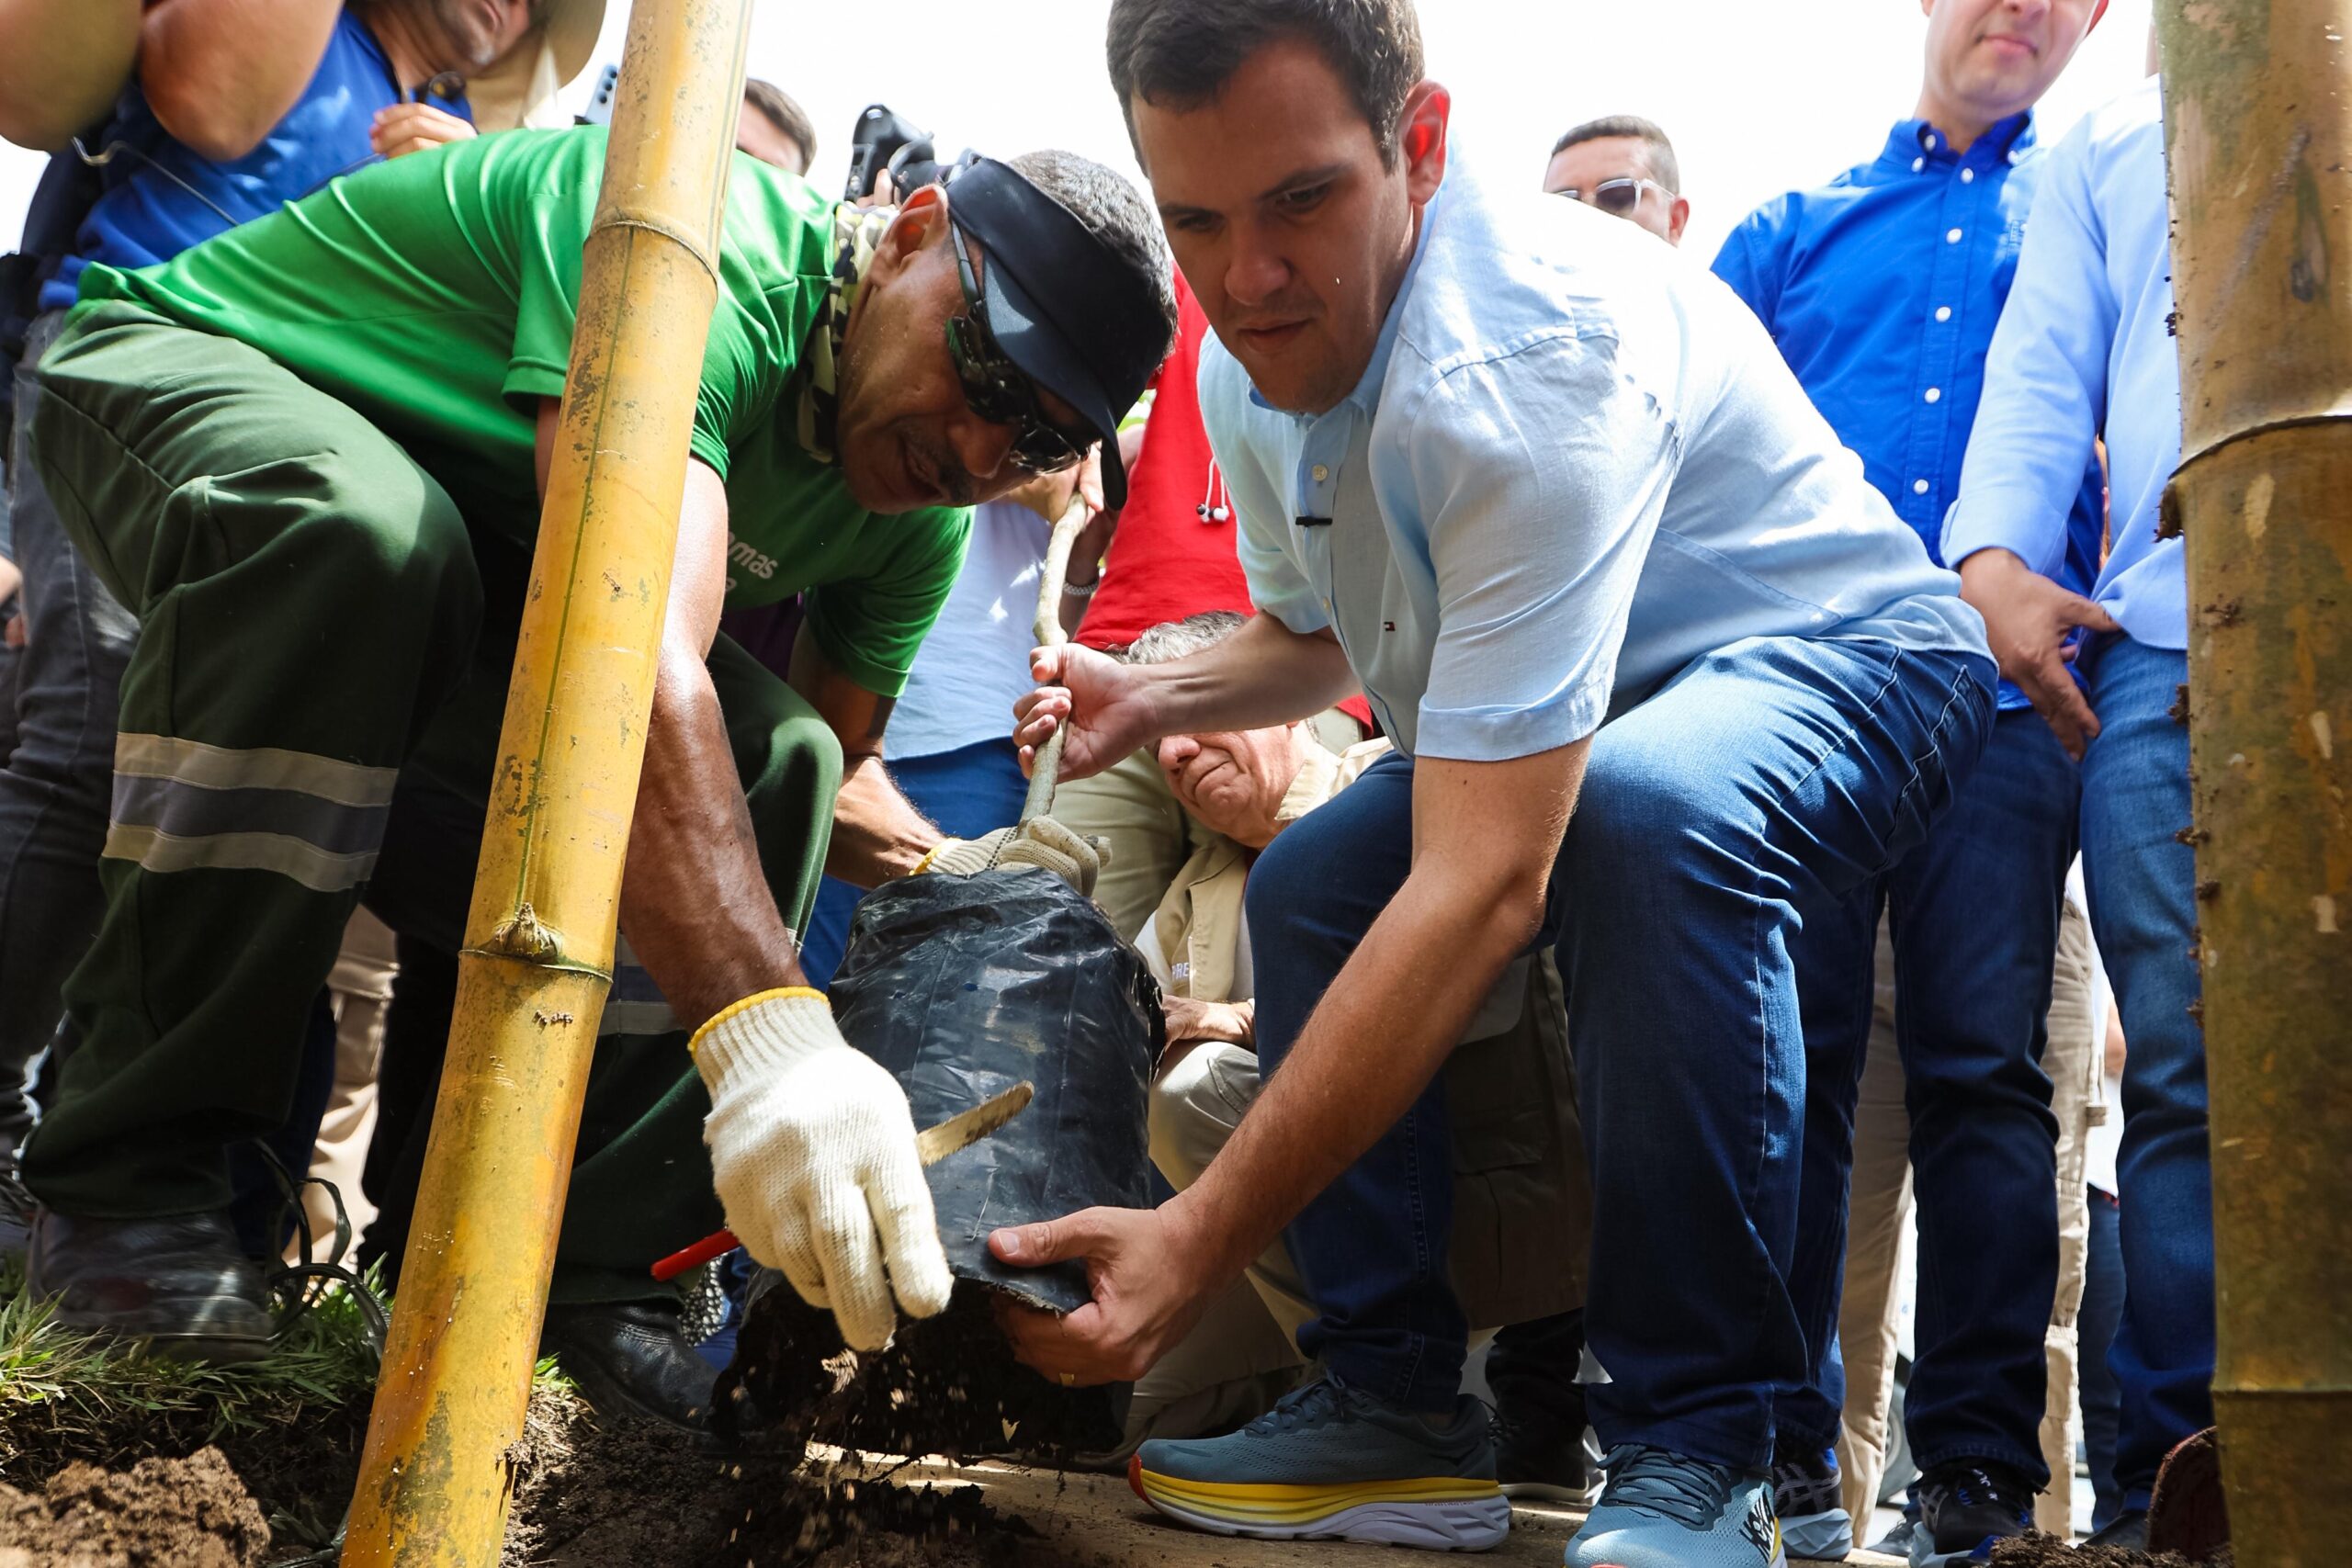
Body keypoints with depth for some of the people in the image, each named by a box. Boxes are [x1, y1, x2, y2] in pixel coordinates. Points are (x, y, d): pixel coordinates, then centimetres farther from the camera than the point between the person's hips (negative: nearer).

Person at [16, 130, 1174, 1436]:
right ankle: (127, 1167, -28)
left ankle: (593, 1261, -4)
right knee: (358, 530, -40)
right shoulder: (704, 256, -35)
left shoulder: (923, 514, -9)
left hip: (479, 577, 7)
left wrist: (939, 865, -17)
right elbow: (630, 654, -50)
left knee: (773, 764, -12)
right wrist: (763, 1026, -59)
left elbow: (839, 762, 5)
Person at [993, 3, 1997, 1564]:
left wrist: (1202, 1239, -44)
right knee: (1309, 888, -9)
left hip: (1830, 659, -8)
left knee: (1638, 808, -39)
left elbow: (1483, 888, -43)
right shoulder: (1245, 365, -9)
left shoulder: (1526, 351, -37)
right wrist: (1153, 697, -11)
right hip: (1552, 708, 8)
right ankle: (1399, 1405, -1)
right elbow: (1313, 633, 13)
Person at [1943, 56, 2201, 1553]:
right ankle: (2175, 1478, -3)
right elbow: (2043, 376, 16)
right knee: (2184, 1066, -6)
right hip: (2164, 638, 1)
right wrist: (1997, 556, -3)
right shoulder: (2111, 148, 28)